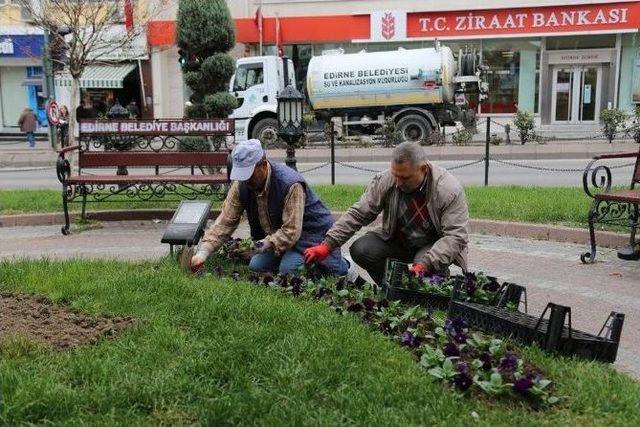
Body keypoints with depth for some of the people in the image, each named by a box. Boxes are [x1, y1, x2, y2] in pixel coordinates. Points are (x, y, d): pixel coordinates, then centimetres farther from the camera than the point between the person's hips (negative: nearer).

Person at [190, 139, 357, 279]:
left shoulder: (290, 184, -33)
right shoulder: (241, 185, -12)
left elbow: (291, 231, -33)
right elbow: (225, 221, -13)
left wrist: (263, 246, -41)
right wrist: (203, 251, -24)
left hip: (309, 232, -7)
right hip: (276, 234, 7)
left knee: (288, 269, -26)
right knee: (256, 266, -8)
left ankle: (343, 266, -1)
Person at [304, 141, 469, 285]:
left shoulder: (450, 190, -26)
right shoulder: (385, 180, -18)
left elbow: (456, 236, -28)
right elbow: (358, 214, -13)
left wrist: (426, 263, -42)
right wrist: (327, 245, -21)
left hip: (434, 244, -3)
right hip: (397, 240, 4)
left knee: (427, 267, -36)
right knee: (360, 250, -19)